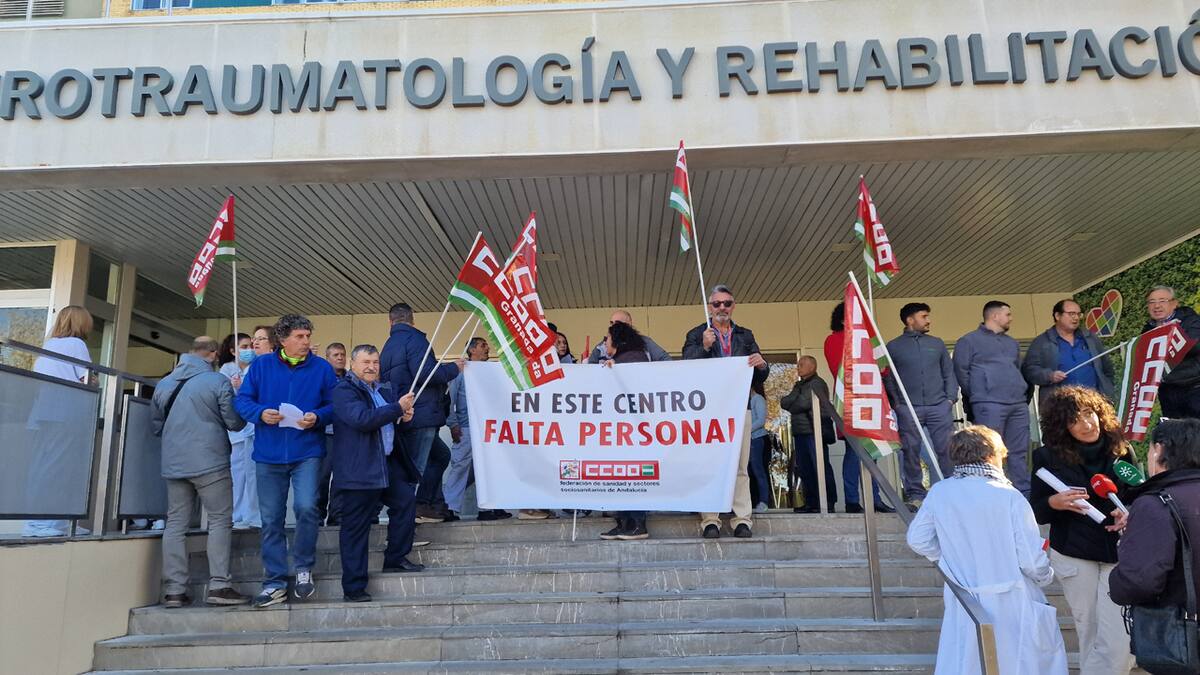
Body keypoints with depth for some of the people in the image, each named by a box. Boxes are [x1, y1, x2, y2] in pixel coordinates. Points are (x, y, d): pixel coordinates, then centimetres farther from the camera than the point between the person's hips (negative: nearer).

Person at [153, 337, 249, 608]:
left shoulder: (164, 384, 10)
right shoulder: (218, 381, -8)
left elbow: (156, 425, 17)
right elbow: (235, 423, -4)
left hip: (173, 464, 5)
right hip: (210, 463, -5)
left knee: (176, 524, 9)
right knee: (220, 521, 1)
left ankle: (174, 589, 8)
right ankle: (218, 586, -4)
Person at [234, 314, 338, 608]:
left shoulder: (321, 368, 2)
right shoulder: (260, 366, 4)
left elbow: (335, 405, 2)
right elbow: (242, 400, 5)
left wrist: (318, 417, -17)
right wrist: (260, 413, -15)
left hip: (307, 452, -2)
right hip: (269, 454, 2)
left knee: (306, 508, -17)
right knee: (271, 520, 7)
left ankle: (304, 568, 8)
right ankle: (275, 582, 19)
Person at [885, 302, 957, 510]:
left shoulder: (937, 343, 17)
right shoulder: (893, 347, 9)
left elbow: (949, 373, 17)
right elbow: (887, 378, 7)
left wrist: (951, 398, 5)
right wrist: (895, 402, -3)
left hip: (939, 407, 2)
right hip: (908, 409, -2)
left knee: (946, 450, -3)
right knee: (911, 452, -2)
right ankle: (915, 494, 6)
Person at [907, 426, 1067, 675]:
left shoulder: (938, 493, -4)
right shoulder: (1009, 497, -15)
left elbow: (918, 539, 4)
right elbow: (1032, 560, -13)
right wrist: (1045, 577, 9)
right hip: (1012, 605, -3)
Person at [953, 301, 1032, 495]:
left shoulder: (1012, 343, 26)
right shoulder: (969, 341, 3)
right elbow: (961, 371, -2)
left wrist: (1021, 393, 16)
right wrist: (978, 395, -1)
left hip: (1019, 404, 7)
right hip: (989, 405, -7)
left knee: (1020, 451, 6)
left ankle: (1023, 492, 12)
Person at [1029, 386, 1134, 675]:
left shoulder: (1121, 450, 0)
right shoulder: (1049, 457, -5)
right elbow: (1035, 512, 1)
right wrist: (1054, 502, -21)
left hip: (1118, 552, 1)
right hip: (1073, 554, -1)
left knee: (1119, 639, -7)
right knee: (1089, 632, 9)